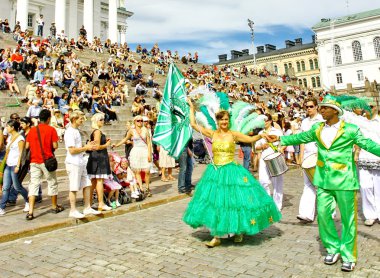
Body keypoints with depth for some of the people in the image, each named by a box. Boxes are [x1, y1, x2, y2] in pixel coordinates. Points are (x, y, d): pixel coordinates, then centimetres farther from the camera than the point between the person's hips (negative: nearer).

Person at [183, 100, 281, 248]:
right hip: (215, 172, 2)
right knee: (215, 201, 5)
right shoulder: (212, 134, 3)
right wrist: (191, 107, 8)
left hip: (231, 172, -2)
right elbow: (193, 124, 4)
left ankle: (240, 231, 30)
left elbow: (251, 139, -5)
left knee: (234, 199, 3)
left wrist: (261, 135, -24)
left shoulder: (233, 134, -2)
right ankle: (217, 237, 18)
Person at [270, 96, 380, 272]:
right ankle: (333, 248, 26)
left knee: (348, 218, 5)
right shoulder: (317, 129, 8)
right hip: (324, 180, 4)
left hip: (344, 180, -4)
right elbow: (300, 138, 18)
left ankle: (348, 256, 21)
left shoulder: (350, 129, -5)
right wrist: (281, 139, 19)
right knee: (323, 214, 6)